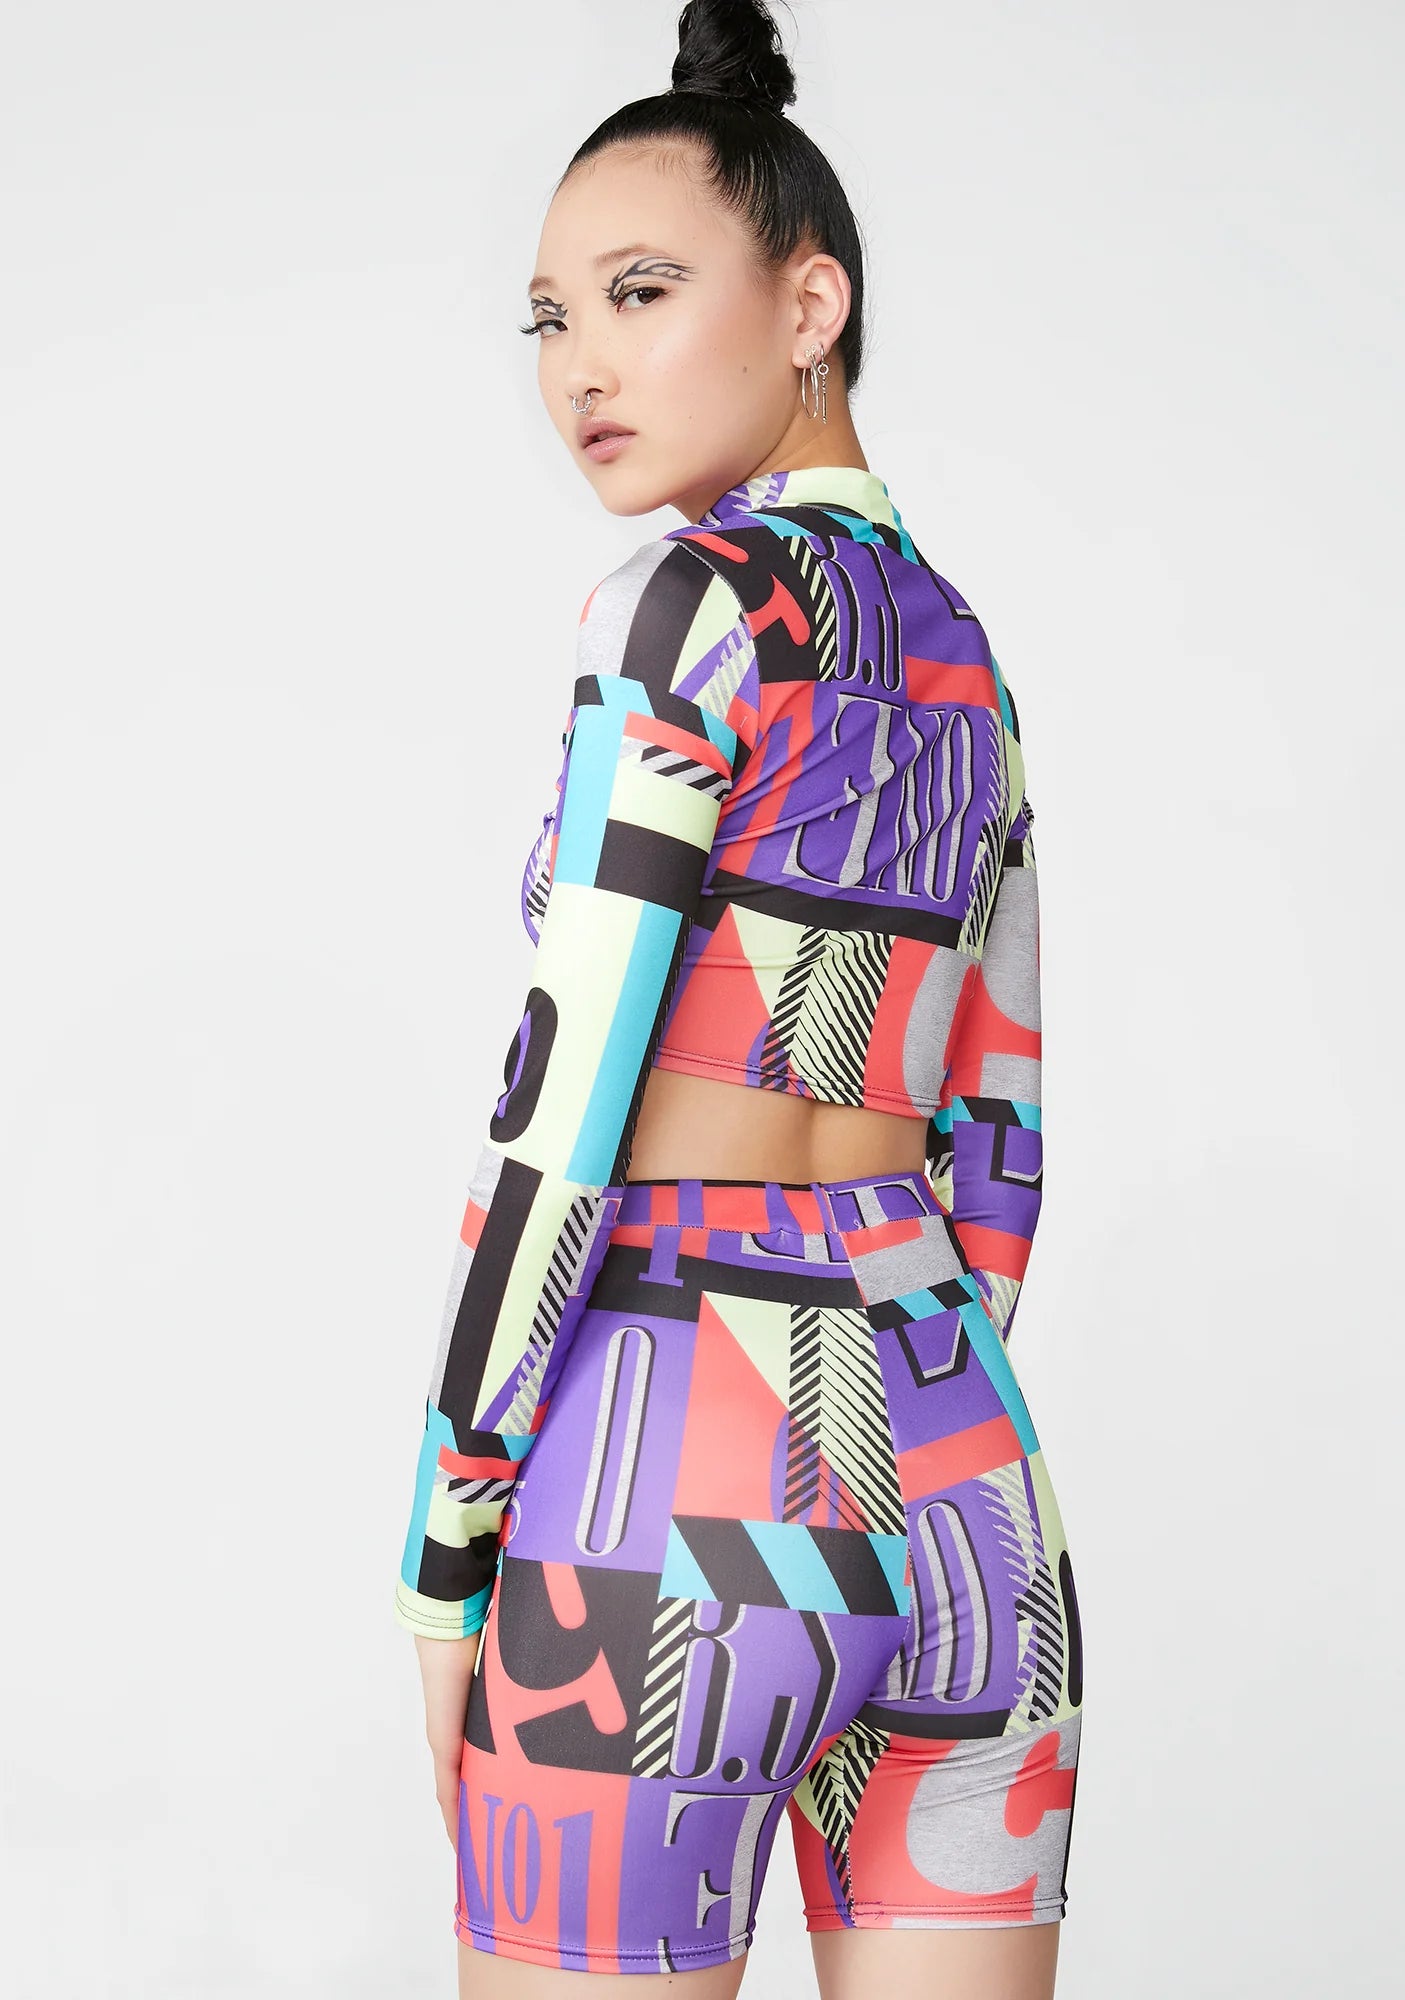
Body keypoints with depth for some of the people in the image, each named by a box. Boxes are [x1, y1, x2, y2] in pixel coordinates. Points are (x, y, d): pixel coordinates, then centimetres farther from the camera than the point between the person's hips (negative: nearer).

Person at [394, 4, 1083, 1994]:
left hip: (669, 1496, -7)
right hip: (964, 1495, 7)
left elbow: (561, 1117, -14)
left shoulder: (696, 605, -10)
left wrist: (445, 1564, -8)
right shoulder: (954, 654, 14)